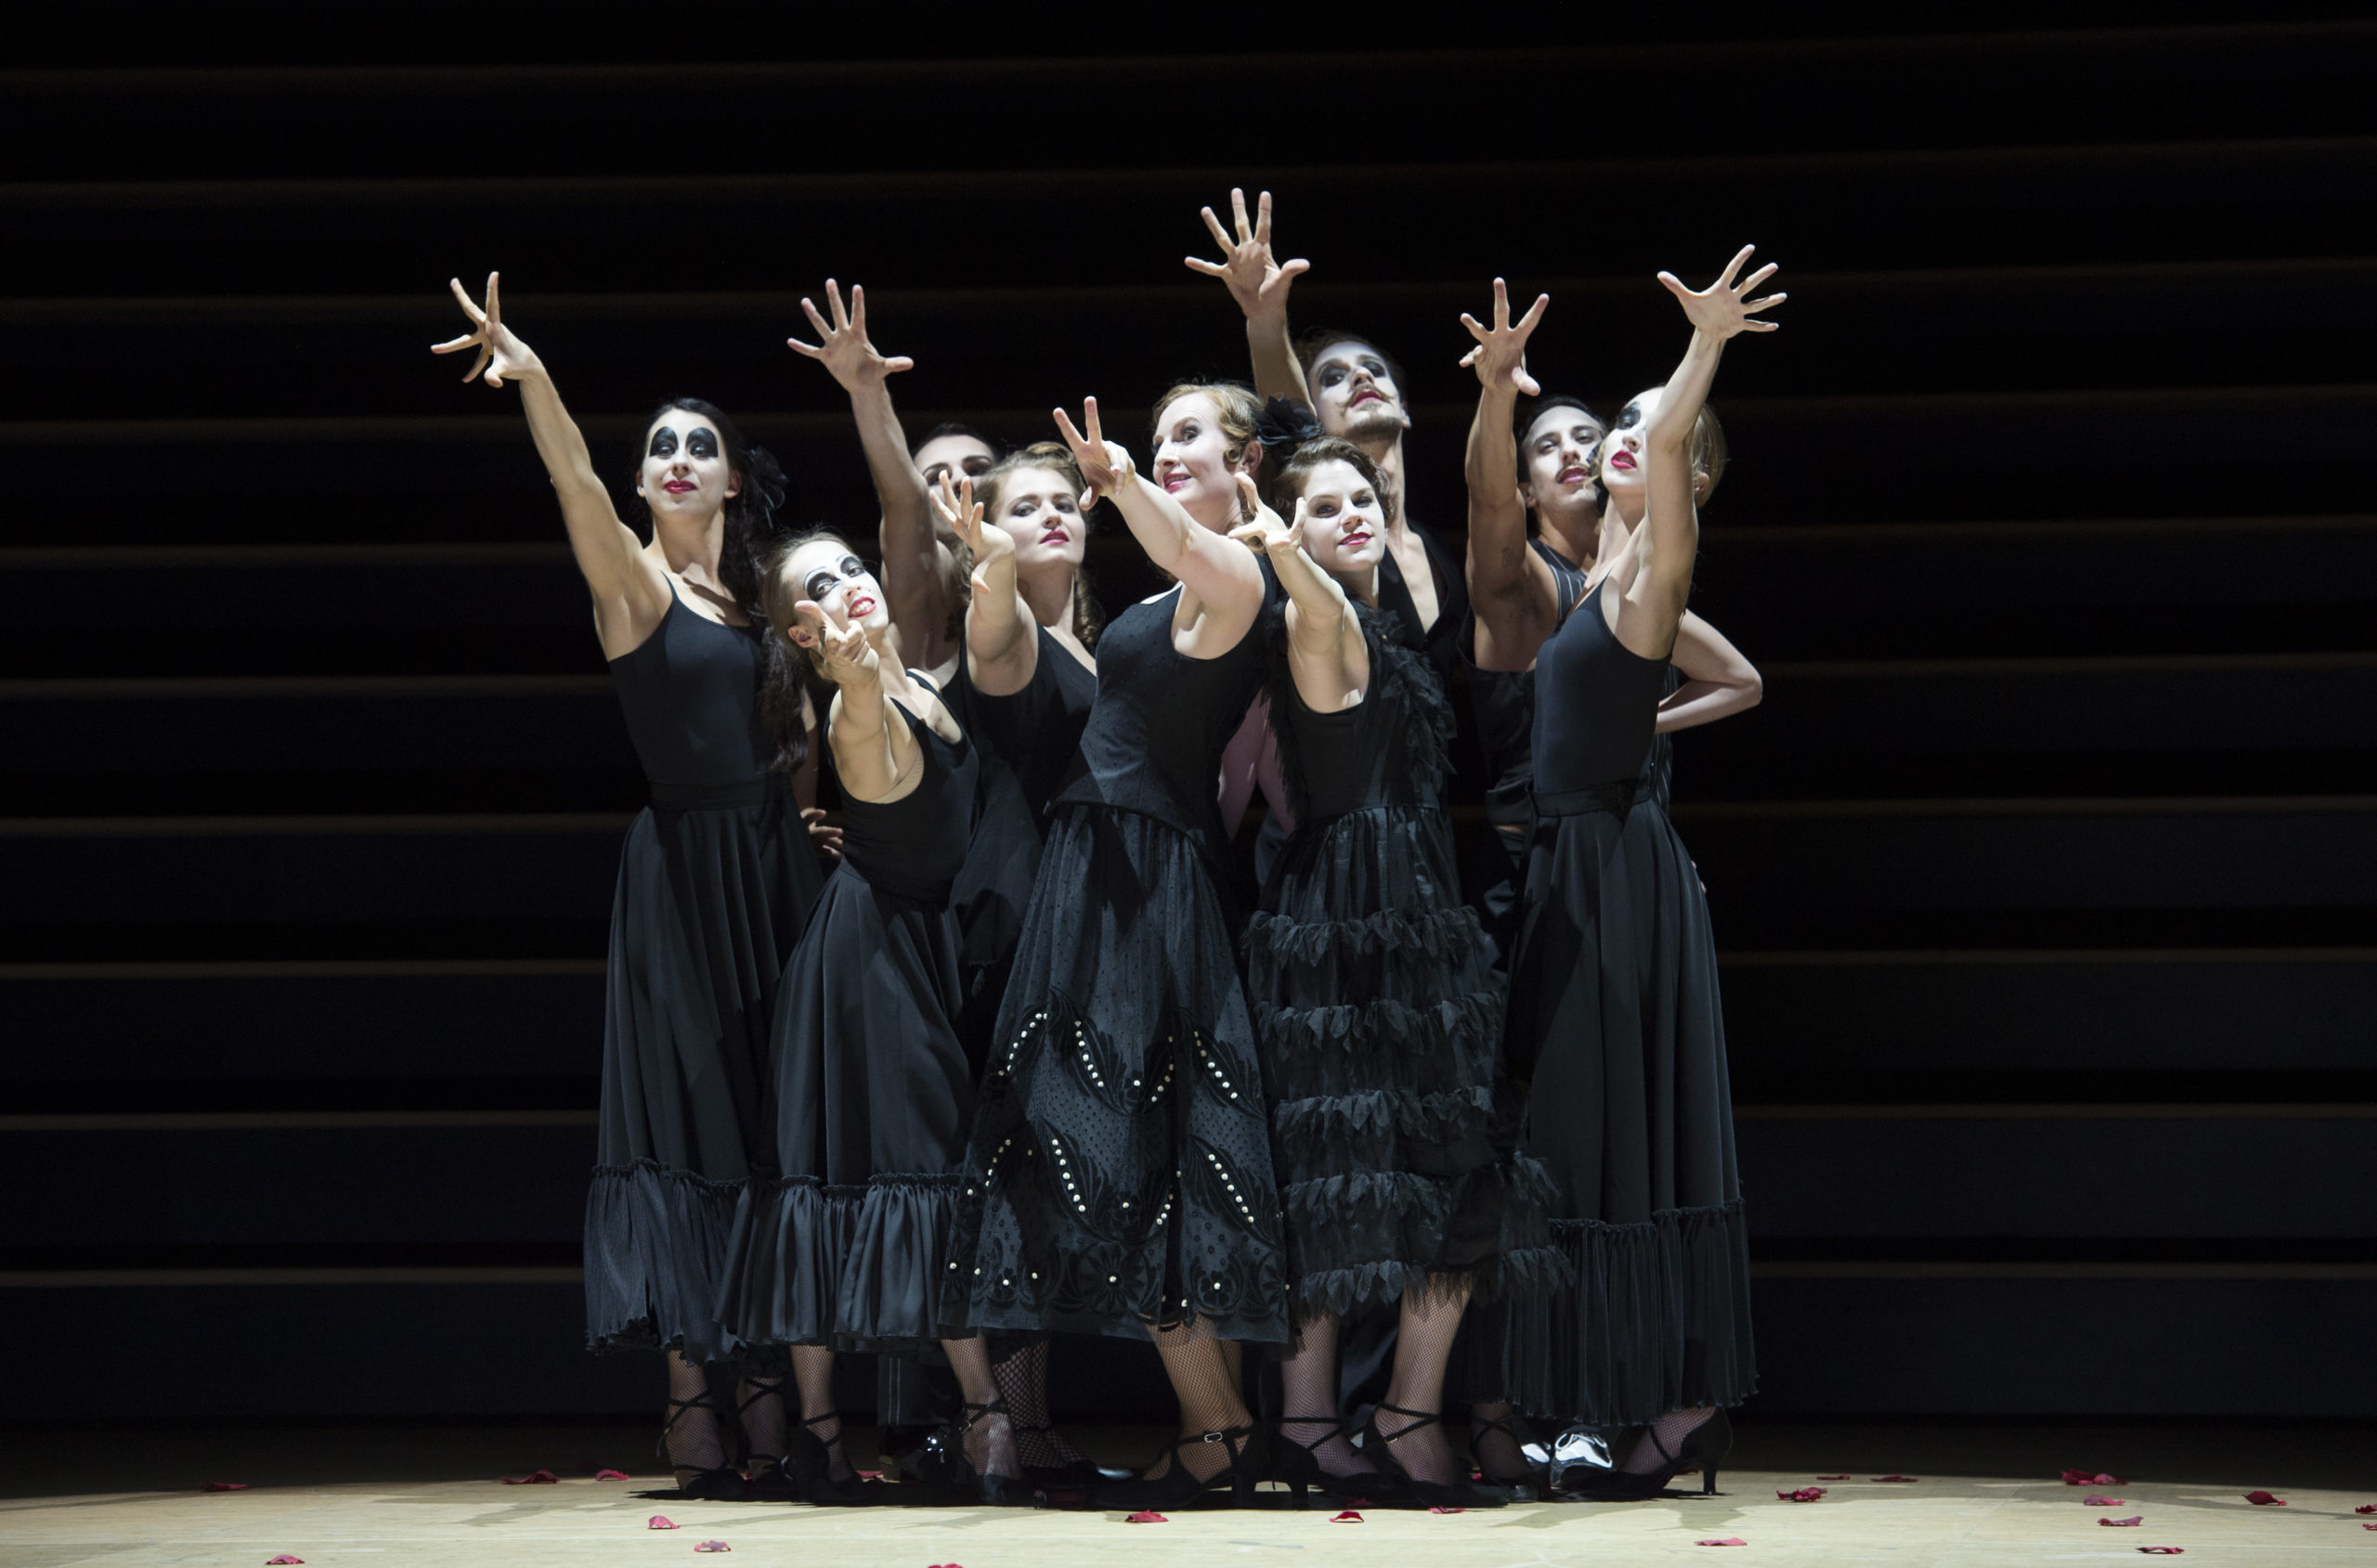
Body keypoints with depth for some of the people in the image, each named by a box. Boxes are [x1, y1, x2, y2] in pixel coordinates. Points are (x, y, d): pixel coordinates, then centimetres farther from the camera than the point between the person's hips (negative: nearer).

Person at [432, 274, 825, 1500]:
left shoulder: (760, 591, 13)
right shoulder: (633, 580, -2)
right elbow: (579, 489, -21)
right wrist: (533, 382, -39)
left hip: (777, 867, 5)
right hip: (684, 869, -5)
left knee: (777, 1115, 4)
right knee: (690, 1120, -6)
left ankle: (773, 1379, 9)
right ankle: (689, 1398, -5)